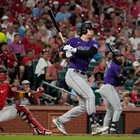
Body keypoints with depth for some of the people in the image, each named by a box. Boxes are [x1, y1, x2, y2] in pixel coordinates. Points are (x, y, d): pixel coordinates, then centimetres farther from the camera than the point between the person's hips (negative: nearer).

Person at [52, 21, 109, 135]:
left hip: (83, 76, 7)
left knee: (84, 106, 8)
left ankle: (60, 120, 19)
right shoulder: (73, 41, 0)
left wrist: (74, 50, -21)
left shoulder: (94, 44, 10)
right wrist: (66, 54, -20)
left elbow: (90, 53, -12)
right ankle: (94, 125, -21)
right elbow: (60, 54, 1)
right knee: (90, 96, -20)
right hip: (73, 74, -7)